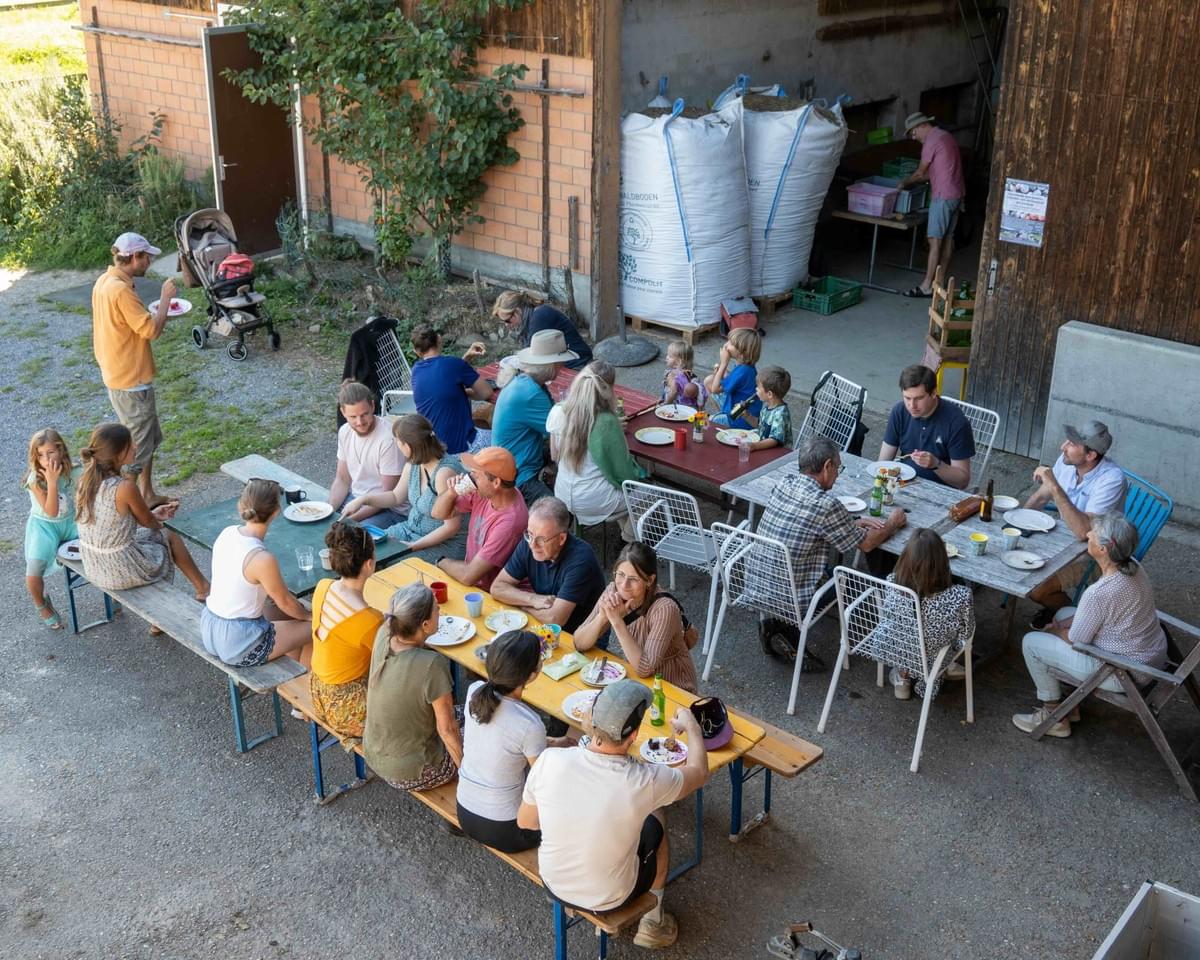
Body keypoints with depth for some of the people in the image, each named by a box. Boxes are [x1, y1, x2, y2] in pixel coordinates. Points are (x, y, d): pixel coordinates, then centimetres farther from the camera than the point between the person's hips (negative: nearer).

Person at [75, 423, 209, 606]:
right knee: (169, 536, 18)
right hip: (121, 573, -6)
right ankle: (203, 588, 38)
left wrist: (152, 515, 17)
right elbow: (149, 523, -8)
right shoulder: (125, 488, -26)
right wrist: (158, 523, 15)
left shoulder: (86, 480, -5)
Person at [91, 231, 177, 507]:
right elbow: (151, 330, -25)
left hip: (120, 373, 10)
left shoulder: (105, 281, 7)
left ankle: (147, 496, 32)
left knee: (150, 438, 21)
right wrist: (165, 298, -15)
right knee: (138, 447, 0)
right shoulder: (120, 289, -25)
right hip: (130, 380, -10)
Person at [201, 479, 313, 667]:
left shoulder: (228, 532, -5)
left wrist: (299, 608, 16)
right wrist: (308, 616, 11)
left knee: (293, 613, 26)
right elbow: (285, 602, -10)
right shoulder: (263, 559, -28)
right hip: (237, 645, -8)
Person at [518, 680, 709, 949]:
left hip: (553, 885, 3)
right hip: (610, 898, -2)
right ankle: (653, 923, 40)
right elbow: (699, 772, -7)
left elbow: (525, 822, -6)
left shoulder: (549, 761, -25)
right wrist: (691, 727, 12)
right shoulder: (644, 781, -29)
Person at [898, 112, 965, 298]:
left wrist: (904, 182, 11)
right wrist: (912, 181, 17)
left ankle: (926, 286, -8)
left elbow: (921, 173, -6)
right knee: (947, 238, 13)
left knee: (935, 240, -8)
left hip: (943, 196, -10)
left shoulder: (932, 141, -13)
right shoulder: (946, 136, 17)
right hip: (957, 194, 10)